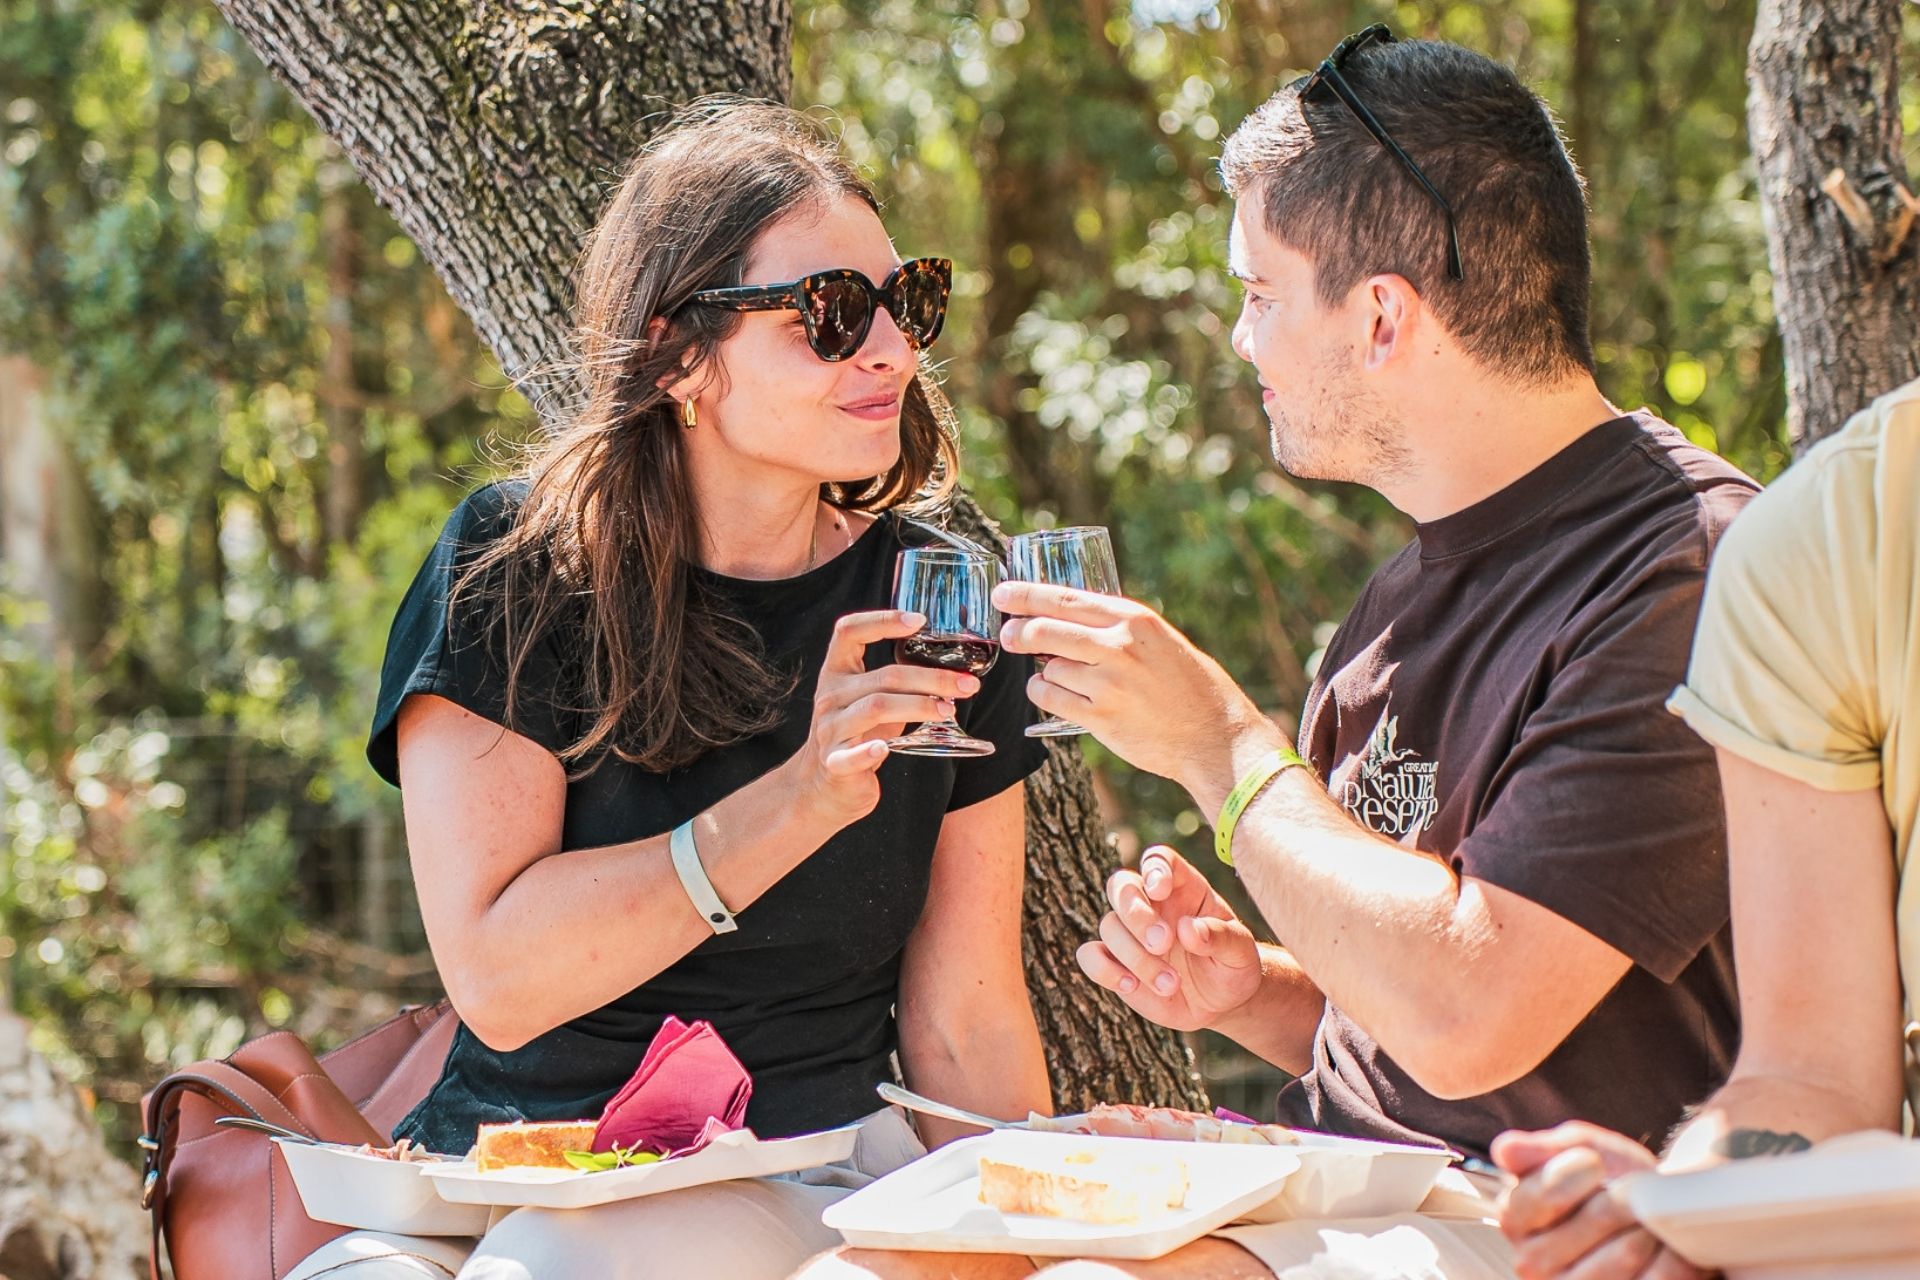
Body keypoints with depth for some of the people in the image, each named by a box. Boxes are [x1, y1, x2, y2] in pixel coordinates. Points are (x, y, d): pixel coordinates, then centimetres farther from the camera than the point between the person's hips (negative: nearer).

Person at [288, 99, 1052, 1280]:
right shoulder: (514, 571, -4)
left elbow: (967, 1026, 8)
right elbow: (497, 977, -14)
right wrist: (794, 805, -22)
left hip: (800, 1177, 1)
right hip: (493, 1171, 0)